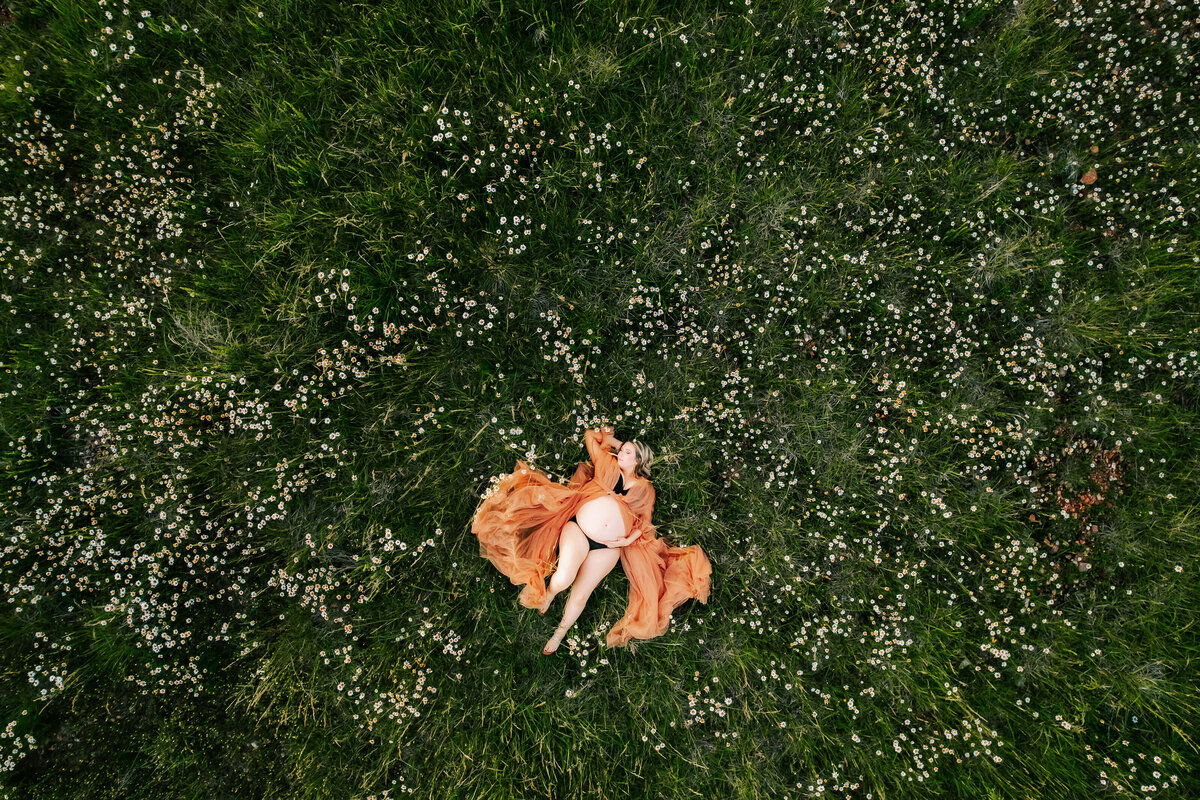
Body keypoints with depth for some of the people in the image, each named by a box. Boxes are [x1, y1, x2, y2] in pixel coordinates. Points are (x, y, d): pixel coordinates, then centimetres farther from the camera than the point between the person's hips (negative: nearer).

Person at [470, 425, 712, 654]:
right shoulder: (608, 465, 12)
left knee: (581, 593, 3)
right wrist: (614, 441, 27)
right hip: (578, 531, -1)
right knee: (562, 580, -22)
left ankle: (560, 633, 29)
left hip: (608, 547, 1)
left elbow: (645, 521, 12)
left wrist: (629, 539, -4)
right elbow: (590, 435, 20)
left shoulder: (644, 488, 14)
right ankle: (550, 591, 16)